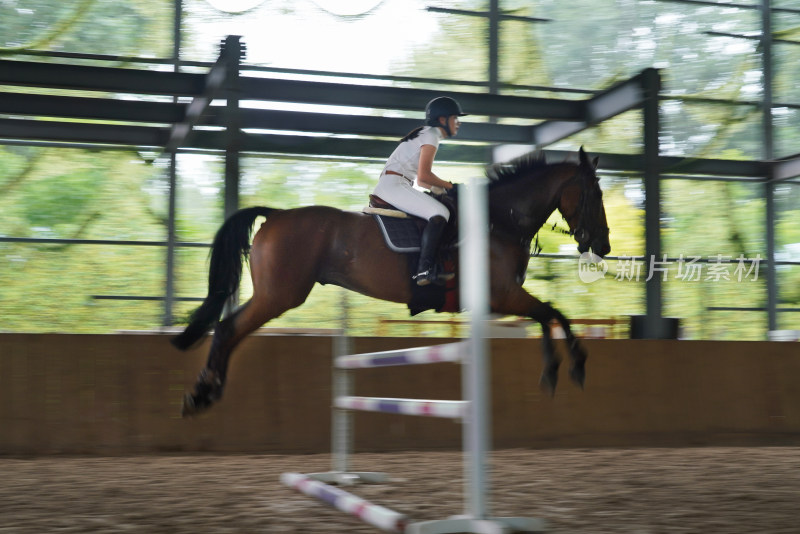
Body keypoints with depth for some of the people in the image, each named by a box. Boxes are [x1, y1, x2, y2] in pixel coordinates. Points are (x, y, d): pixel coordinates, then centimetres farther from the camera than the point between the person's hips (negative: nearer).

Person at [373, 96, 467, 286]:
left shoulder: (426, 134, 24)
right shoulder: (431, 135, -6)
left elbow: (420, 180, 26)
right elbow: (423, 176, -16)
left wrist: (443, 186, 13)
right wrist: (448, 185, -3)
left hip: (388, 186, 11)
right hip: (393, 184, -11)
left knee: (438, 211, 13)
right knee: (440, 212, -23)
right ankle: (425, 270, -30)